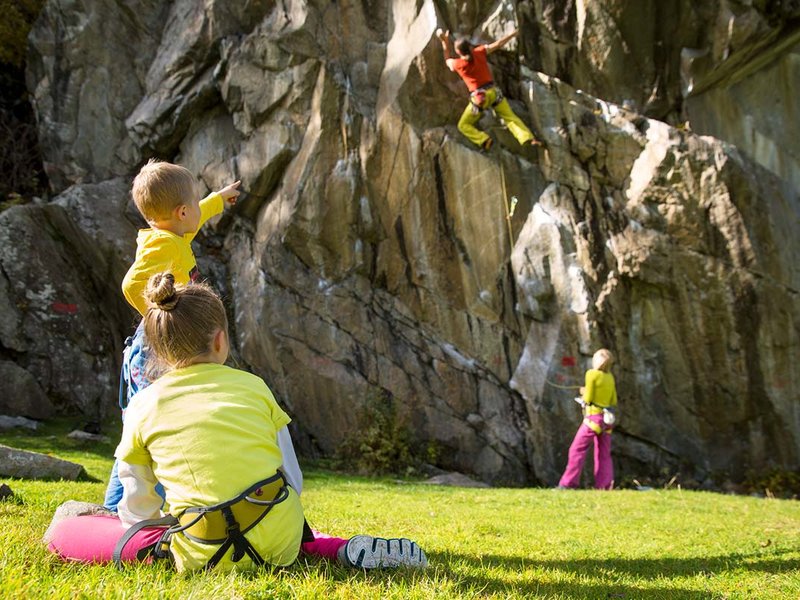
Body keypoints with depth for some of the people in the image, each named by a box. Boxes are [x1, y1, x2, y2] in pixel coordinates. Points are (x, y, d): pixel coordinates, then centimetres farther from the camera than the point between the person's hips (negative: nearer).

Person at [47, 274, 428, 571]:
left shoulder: (143, 406, 3)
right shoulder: (252, 386, 7)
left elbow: (138, 508, 10)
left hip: (205, 557, -3)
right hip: (280, 541, 3)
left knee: (62, 533, 9)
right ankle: (345, 550, 10)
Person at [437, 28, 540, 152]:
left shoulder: (457, 64, -8)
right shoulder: (479, 52, -4)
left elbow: (448, 60, 16)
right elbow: (498, 44, 3)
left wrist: (445, 42, 22)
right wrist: (514, 33, 15)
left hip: (478, 98, -3)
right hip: (493, 91, 3)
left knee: (463, 125, 10)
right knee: (510, 117, 9)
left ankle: (484, 140, -12)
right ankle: (527, 138, -11)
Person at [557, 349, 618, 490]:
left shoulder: (592, 374, -10)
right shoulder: (610, 377, 10)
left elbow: (588, 398, -11)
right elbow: (614, 401, 14)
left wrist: (584, 393, 11)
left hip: (594, 417, -7)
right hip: (606, 418, 7)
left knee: (577, 449, -5)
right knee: (603, 455, 9)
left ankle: (567, 484, -9)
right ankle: (605, 486, 4)